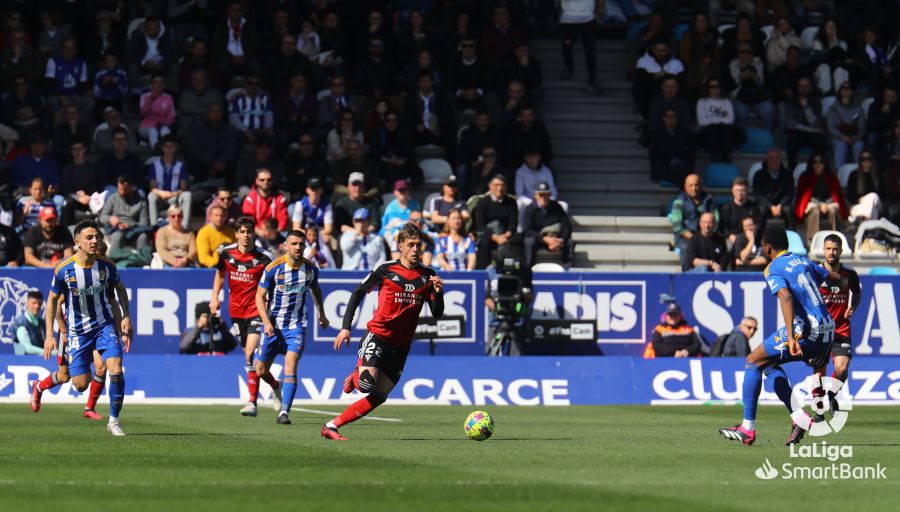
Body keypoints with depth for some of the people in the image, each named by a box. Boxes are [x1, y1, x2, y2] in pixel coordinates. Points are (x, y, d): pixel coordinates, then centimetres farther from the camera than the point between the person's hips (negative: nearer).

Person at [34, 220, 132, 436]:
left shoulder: (107, 266, -10)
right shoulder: (64, 270, -15)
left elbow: (120, 289, 11)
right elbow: (52, 299, -2)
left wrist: (125, 317, 1)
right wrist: (49, 335, -6)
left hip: (105, 325, 1)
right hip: (77, 331, -1)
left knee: (116, 370, -19)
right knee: (80, 384, 2)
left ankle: (114, 420, -2)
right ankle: (39, 387, 32)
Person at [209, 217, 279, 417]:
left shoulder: (264, 258, -11)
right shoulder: (226, 253, 0)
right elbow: (220, 273, 19)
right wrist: (215, 297, 8)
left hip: (256, 312, -5)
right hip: (236, 312, 5)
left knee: (251, 356, -17)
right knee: (250, 357, 11)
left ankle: (252, 402, -16)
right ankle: (275, 386, 35)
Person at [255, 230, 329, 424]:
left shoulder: (311, 268, -4)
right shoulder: (273, 268, -13)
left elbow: (316, 289, 18)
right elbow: (260, 296, -6)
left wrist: (321, 315, 27)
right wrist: (266, 322, -18)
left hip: (297, 326, 0)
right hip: (273, 324, 0)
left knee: (290, 367, -19)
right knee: (261, 371, 8)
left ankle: (284, 412, -21)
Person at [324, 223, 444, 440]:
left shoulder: (427, 276, 6)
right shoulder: (386, 269, -4)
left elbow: (437, 314, 7)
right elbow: (358, 292, 5)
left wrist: (438, 292, -13)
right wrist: (346, 326, -2)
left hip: (400, 346, 4)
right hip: (377, 335, -4)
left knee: (378, 397, 0)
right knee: (367, 383, -26)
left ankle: (331, 426, 9)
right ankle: (356, 377, 11)